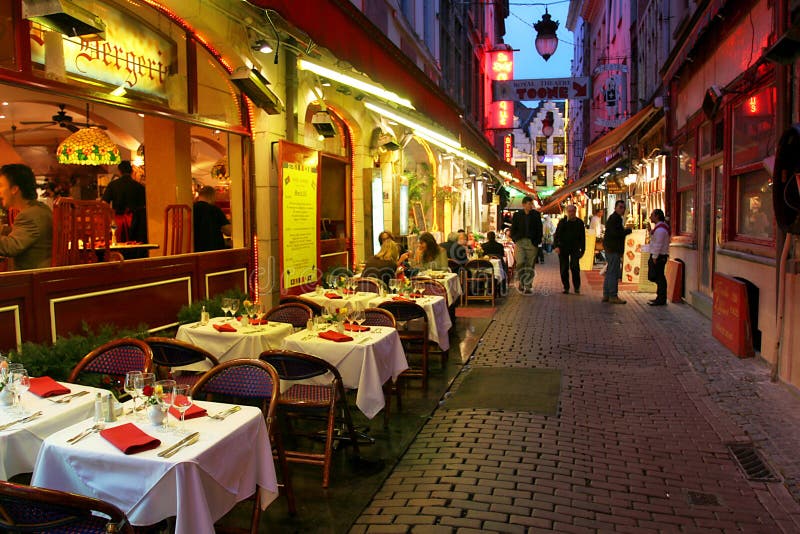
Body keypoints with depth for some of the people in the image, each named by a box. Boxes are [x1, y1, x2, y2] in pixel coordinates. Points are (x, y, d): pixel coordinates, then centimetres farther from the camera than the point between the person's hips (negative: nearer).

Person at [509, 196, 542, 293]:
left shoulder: (536, 215, 6)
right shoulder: (517, 215, 6)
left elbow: (539, 229, 9)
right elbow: (513, 229, 13)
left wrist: (538, 241, 0)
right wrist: (515, 239, 3)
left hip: (532, 242, 1)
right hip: (520, 242, 0)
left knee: (530, 265, 3)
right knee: (520, 263, -14)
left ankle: (528, 286, 12)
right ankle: (521, 282, 8)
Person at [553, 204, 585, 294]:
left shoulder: (579, 223, 5)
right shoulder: (562, 222, 3)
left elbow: (582, 237, 10)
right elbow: (557, 235, 2)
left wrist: (582, 250, 6)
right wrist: (556, 246, -11)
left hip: (575, 248, -1)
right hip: (563, 248, 1)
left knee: (574, 267, -12)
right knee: (564, 268, 3)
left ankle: (577, 287, -2)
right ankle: (566, 287, 13)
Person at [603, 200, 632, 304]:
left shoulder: (613, 218, 20)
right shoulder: (615, 218, -13)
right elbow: (616, 233, -24)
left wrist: (624, 230, 8)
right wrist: (628, 231, -10)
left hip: (610, 249, 11)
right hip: (613, 249, -11)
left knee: (610, 272, 14)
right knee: (614, 273, -9)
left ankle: (606, 295, 18)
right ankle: (613, 296, -8)